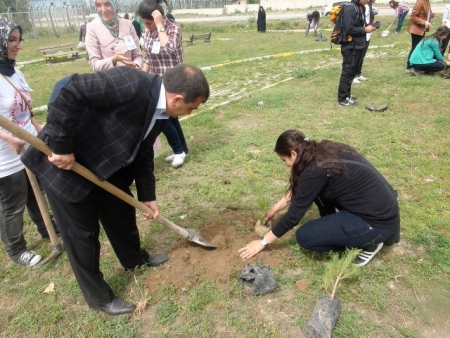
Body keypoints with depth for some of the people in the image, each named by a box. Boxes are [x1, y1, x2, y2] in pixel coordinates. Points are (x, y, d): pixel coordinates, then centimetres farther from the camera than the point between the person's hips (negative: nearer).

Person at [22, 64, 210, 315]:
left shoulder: (160, 111, -1)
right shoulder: (131, 84, -30)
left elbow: (142, 153, 9)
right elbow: (67, 90, -34)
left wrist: (148, 195, 12)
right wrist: (61, 147, -29)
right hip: (63, 164, -8)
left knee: (122, 213, 22)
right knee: (82, 233, 6)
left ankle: (135, 258, 50)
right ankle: (99, 296, 27)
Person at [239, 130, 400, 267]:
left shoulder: (316, 169, -23)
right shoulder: (323, 150, 3)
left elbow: (294, 214, -14)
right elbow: (297, 190, 18)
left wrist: (263, 242, -2)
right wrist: (275, 208, 25)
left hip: (379, 222, -9)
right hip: (381, 206, 9)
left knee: (304, 236, -9)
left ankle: (369, 242, 3)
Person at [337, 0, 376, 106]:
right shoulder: (350, 9, -17)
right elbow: (349, 29, -24)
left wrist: (368, 27, 1)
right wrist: (365, 29, -15)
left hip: (357, 45, 9)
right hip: (350, 46, -9)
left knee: (352, 71, 15)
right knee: (347, 71, -5)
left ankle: (346, 94, 25)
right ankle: (343, 98, 1)